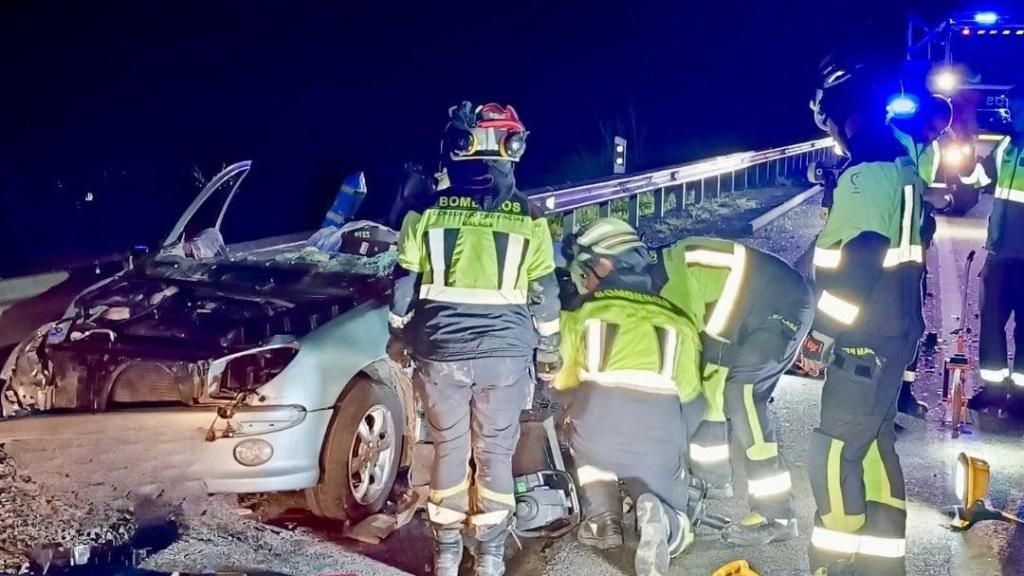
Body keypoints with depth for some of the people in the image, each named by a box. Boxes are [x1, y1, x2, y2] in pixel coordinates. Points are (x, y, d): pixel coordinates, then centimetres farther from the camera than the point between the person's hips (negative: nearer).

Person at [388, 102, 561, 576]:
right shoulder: (528, 218, -3)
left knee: (449, 449, 12)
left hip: (441, 354, 1)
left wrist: (401, 339, 18)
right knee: (495, 453, 10)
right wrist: (549, 353, 15)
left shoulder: (427, 213, -3)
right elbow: (544, 297, 3)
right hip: (505, 355, 0)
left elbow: (405, 289, 3)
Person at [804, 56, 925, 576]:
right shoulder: (902, 169, 11)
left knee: (834, 455, -4)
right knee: (873, 444, 16)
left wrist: (820, 328, -13)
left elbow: (853, 267, -23)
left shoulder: (866, 177, -19)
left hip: (865, 340, -10)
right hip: (895, 333, 10)